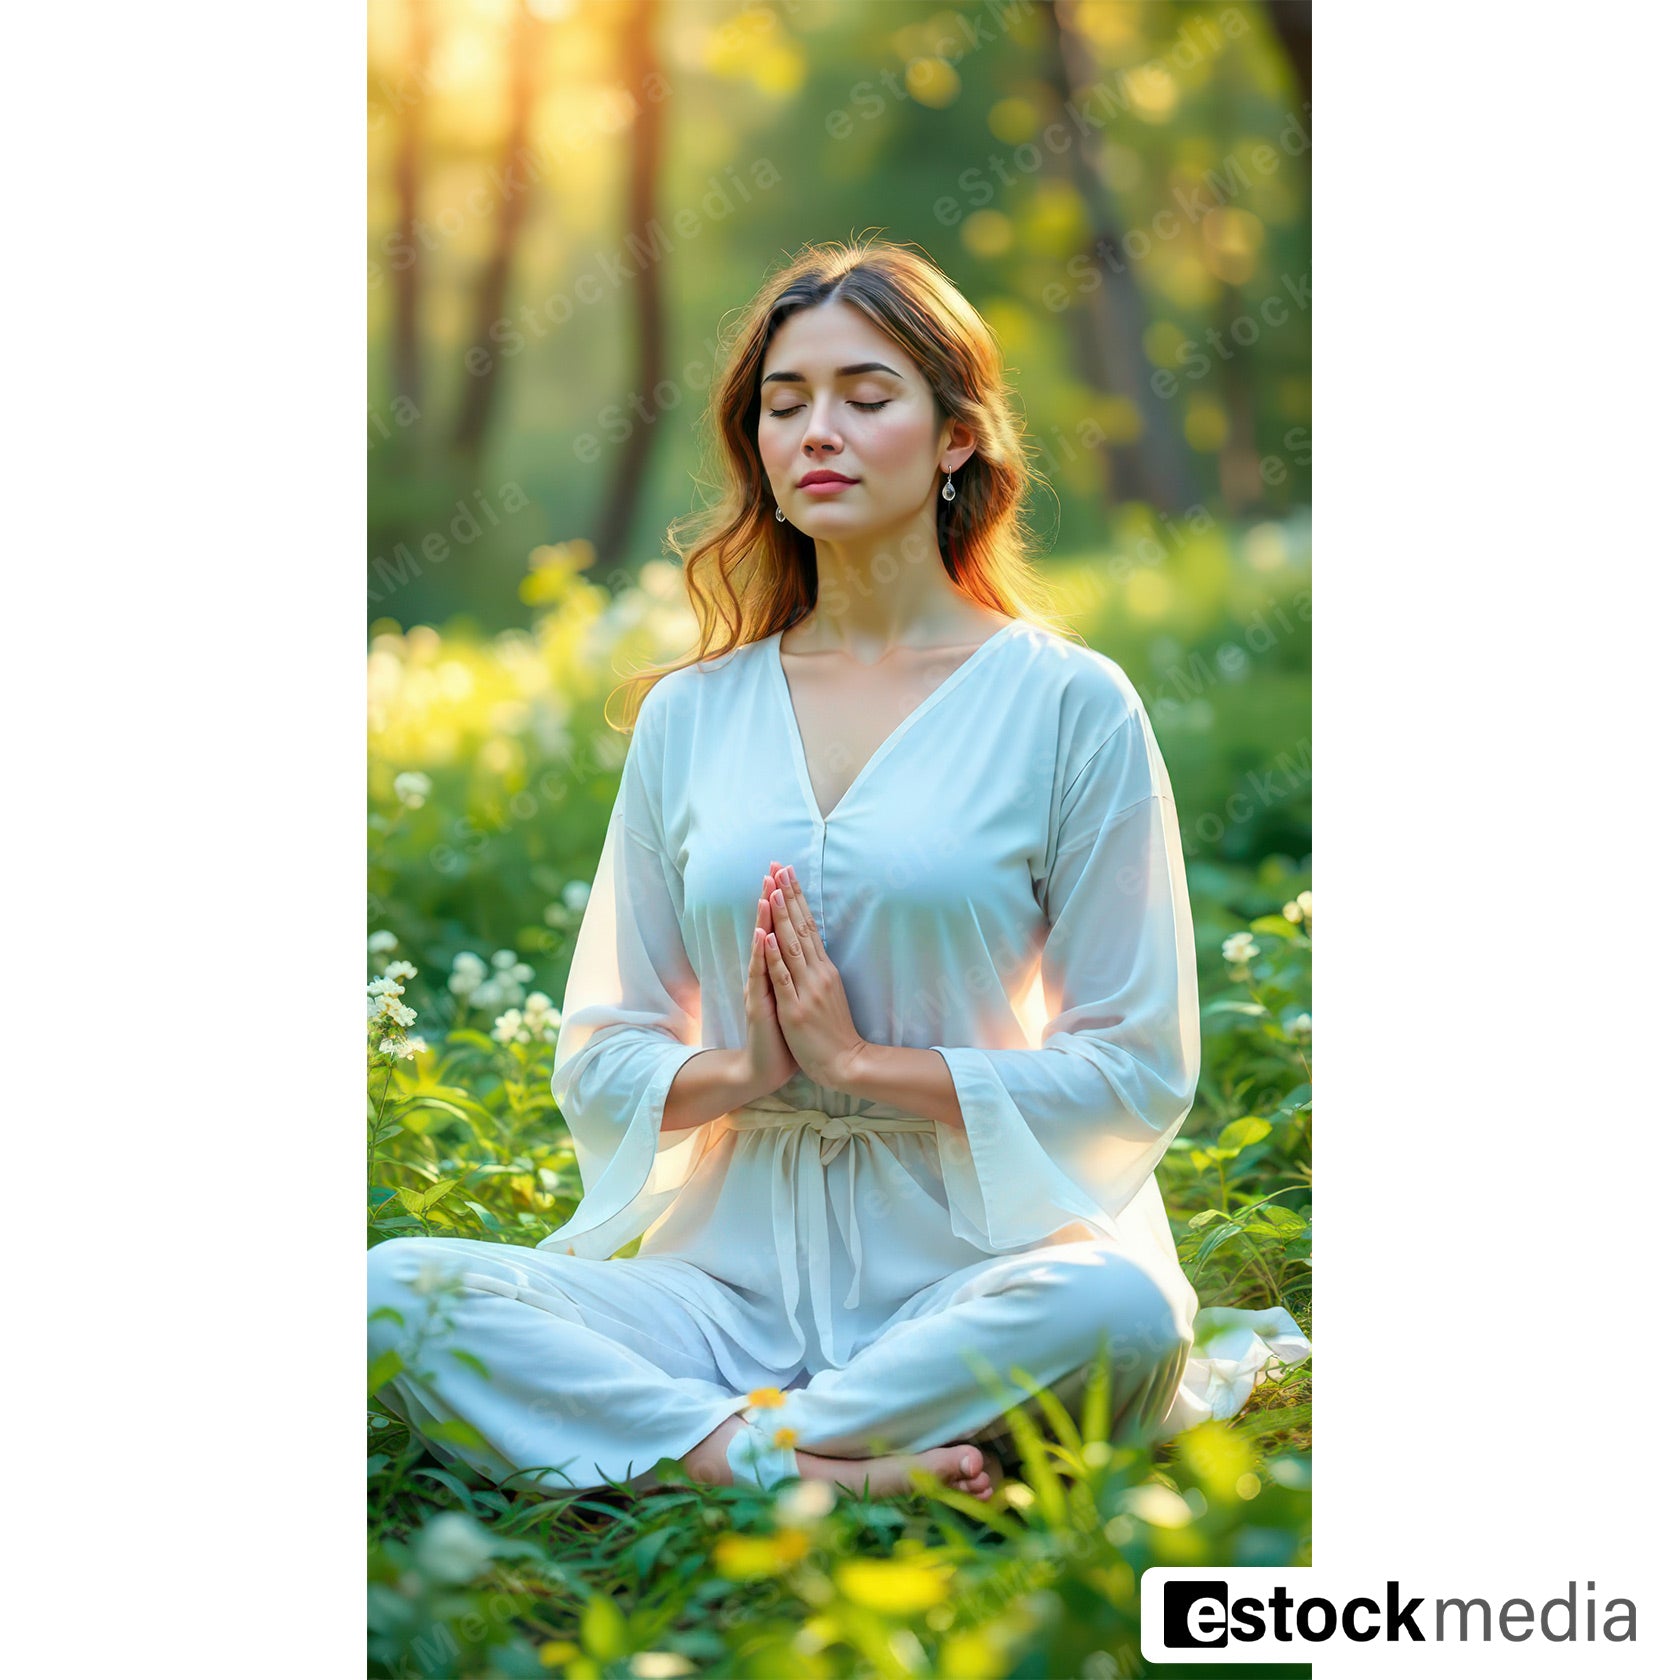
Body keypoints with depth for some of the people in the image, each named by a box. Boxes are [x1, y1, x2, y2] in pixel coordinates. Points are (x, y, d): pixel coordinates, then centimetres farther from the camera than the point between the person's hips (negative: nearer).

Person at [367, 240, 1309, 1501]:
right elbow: (595, 1063, 13)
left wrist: (864, 1062, -12)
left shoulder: (1069, 707, 1)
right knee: (393, 1292, -22)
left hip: (974, 1270, -3)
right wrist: (741, 1069, -9)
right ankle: (822, 1464, -27)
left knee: (1116, 1315, -37)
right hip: (731, 1274, 3)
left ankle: (740, 1437, -21)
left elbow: (1143, 1076, -2)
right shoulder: (689, 718, 12)